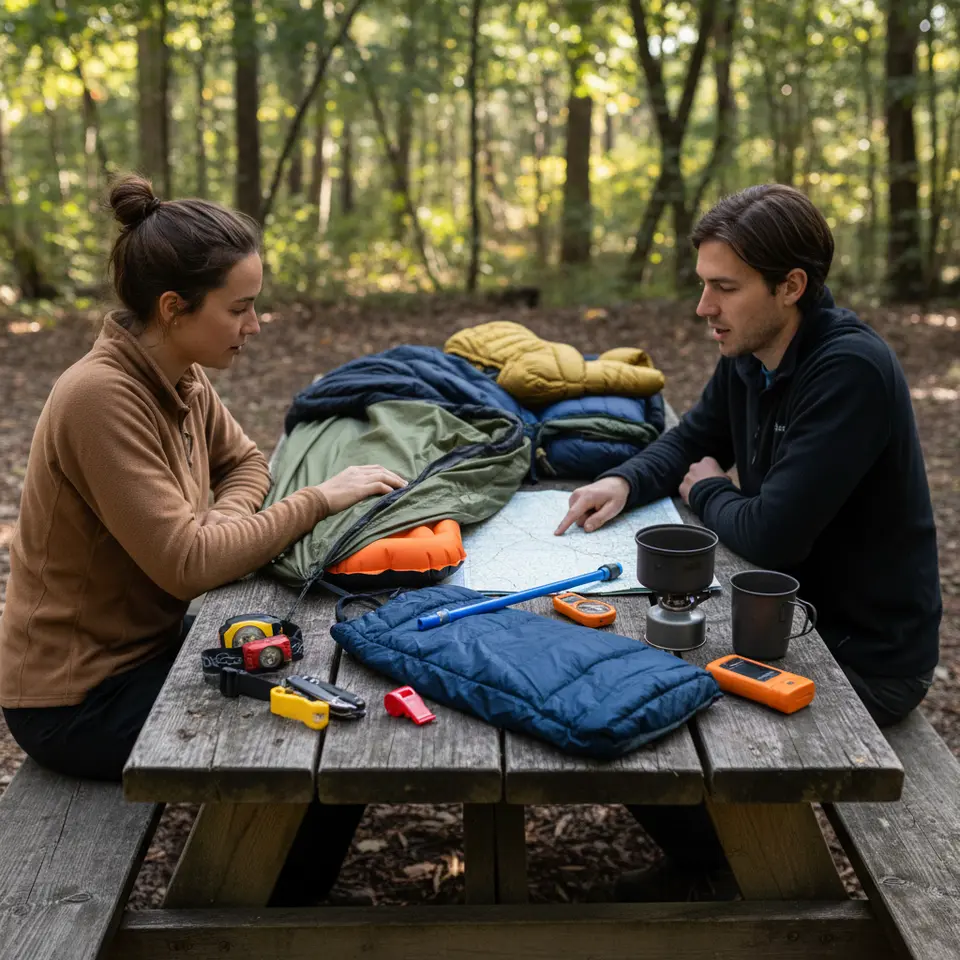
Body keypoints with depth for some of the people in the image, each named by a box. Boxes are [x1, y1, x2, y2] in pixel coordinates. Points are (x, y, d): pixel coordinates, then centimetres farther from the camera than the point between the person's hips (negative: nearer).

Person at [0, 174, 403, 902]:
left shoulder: (180, 378, -2)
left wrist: (220, 524, -10)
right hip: (80, 696, -8)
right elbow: (185, 564, -31)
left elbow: (244, 462, 12)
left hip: (146, 641, 8)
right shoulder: (102, 398, -28)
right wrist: (318, 500, -24)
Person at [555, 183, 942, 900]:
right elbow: (691, 440, 15)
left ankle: (730, 869, 18)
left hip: (862, 654, -9)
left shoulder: (851, 371, -28)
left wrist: (706, 492, -9)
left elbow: (771, 535, -32)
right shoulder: (748, 356, -1)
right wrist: (625, 482, -7)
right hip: (792, 610, 9)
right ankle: (696, 858, 27)